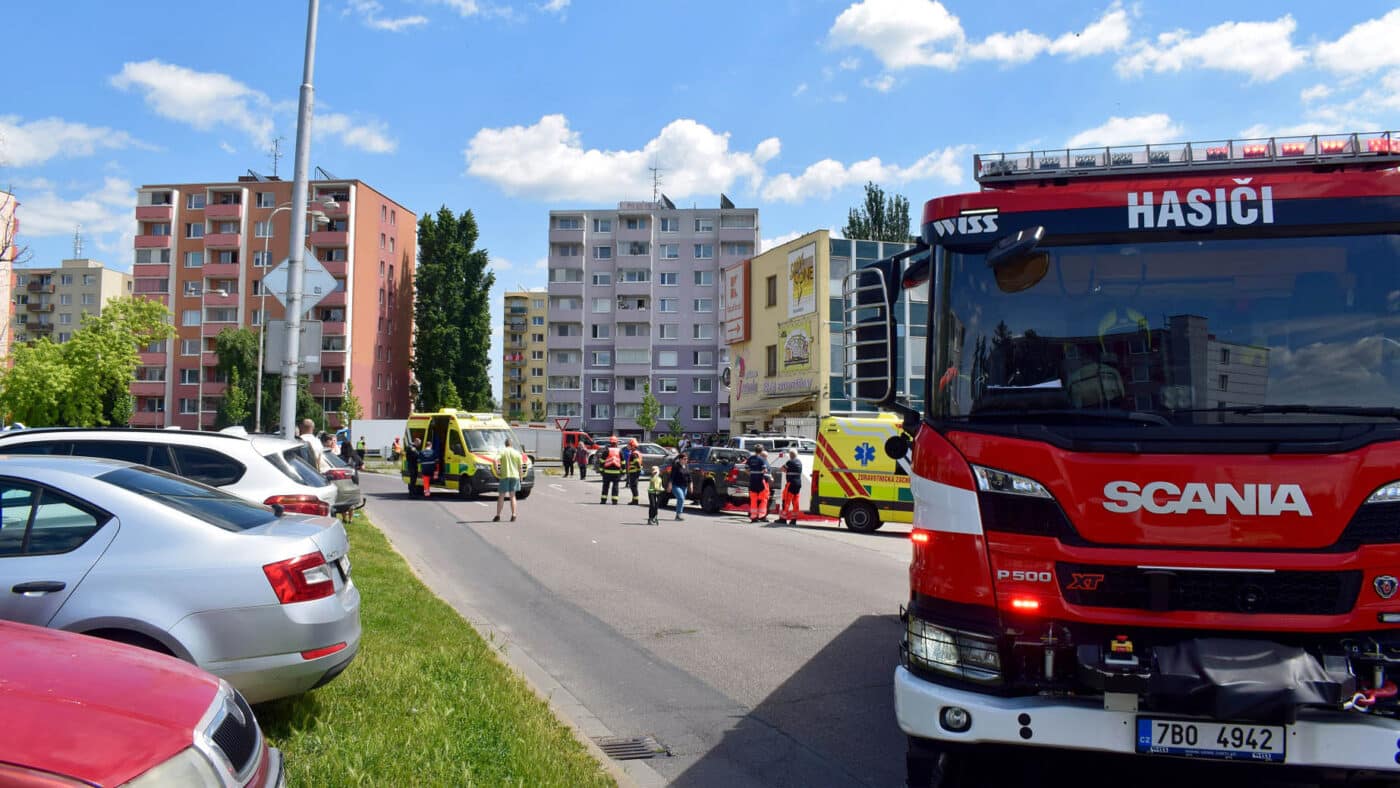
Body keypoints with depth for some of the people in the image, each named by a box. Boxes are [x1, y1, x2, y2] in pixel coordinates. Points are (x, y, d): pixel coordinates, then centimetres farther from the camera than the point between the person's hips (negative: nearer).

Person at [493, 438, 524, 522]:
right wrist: (520, 477, 12)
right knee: (513, 496, 9)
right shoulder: (517, 453, 6)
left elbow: (495, 460, -18)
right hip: (515, 476, 2)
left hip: (504, 476, -2)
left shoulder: (502, 452, 1)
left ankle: (498, 516, 4)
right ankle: (513, 516, 3)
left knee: (501, 496, 5)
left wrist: (497, 471, -10)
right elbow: (520, 467, 3)